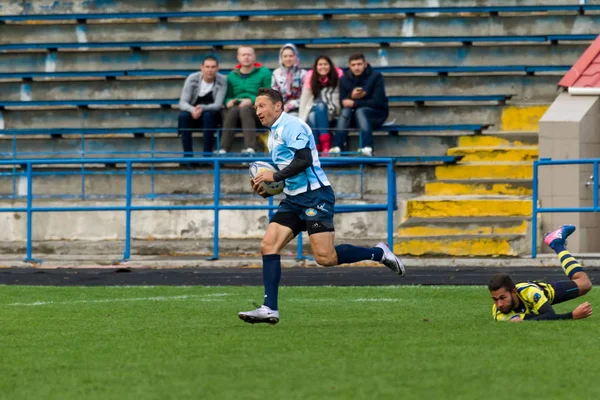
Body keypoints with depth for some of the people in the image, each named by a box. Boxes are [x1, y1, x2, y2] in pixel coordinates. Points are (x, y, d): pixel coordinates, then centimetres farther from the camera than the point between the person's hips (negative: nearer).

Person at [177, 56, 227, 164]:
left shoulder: (222, 81, -12)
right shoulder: (192, 79, -10)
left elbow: (218, 105, -18)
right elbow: (182, 102, -14)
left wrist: (202, 108, -38)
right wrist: (192, 110, -38)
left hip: (212, 115, -1)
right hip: (193, 113, 1)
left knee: (208, 115, -35)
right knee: (183, 116, -32)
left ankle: (207, 155, -33)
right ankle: (187, 155, -31)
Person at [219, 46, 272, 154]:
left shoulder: (264, 73, 7)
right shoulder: (232, 75, 19)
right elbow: (228, 96, 17)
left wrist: (252, 100, -17)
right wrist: (229, 101, -7)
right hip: (236, 107, 2)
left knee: (245, 109, -37)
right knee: (233, 110, -34)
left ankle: (250, 148, -52)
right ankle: (224, 149, -47)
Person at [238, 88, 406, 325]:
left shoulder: (291, 126, -11)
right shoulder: (273, 134, 19)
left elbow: (303, 160, -22)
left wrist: (274, 176, -16)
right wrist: (266, 188, 9)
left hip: (315, 196, -9)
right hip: (293, 199, 9)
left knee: (325, 258, -14)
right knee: (268, 246, -5)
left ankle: (378, 253, 5)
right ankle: (269, 309, -7)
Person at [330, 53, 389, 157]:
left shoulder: (376, 77, -11)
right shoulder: (344, 79, 0)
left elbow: (377, 101, -18)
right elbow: (343, 103, -4)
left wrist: (354, 103, -24)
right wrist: (351, 96, -26)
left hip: (376, 114, -3)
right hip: (353, 115, 3)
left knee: (360, 111, -34)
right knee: (345, 111, -29)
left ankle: (367, 148, -51)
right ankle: (337, 147, -43)